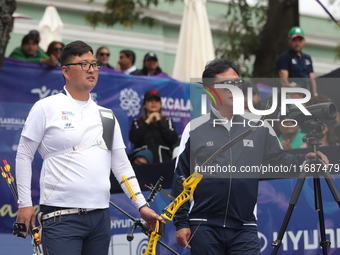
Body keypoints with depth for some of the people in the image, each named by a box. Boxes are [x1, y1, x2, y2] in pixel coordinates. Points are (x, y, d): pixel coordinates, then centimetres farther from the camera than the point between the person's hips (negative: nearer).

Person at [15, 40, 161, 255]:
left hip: (100, 216, 5)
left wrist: (141, 205, 9)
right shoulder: (46, 108, 1)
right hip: (62, 216, -5)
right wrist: (25, 203, -4)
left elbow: (121, 164, 16)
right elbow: (24, 156, 2)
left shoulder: (106, 115, 15)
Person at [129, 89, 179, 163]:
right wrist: (147, 122, 1)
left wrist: (159, 122, 1)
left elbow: (174, 140, -2)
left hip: (164, 161, 0)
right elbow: (133, 139, -5)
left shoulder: (168, 122, 15)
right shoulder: (137, 122, 14)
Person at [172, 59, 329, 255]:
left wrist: (303, 160, -7)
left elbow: (279, 160, 15)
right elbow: (180, 178, 4)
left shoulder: (259, 128, 7)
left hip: (245, 229, 1)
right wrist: (181, 223, 0)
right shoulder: (194, 129, 3)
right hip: (204, 228, -1)